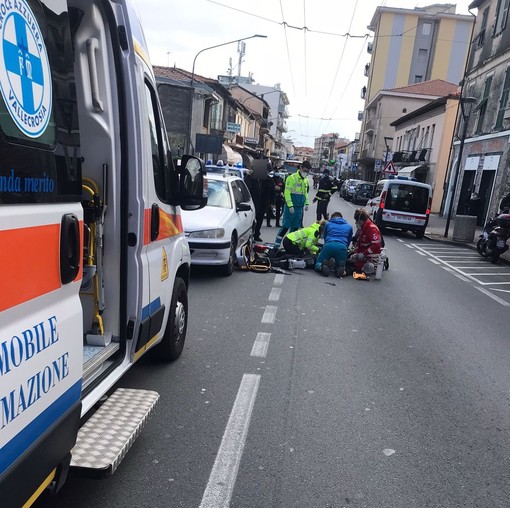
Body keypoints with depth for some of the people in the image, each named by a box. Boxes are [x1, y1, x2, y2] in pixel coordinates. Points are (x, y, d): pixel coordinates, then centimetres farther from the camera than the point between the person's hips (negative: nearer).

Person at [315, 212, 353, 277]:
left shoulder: (328, 224, 27)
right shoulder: (349, 226, 28)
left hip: (329, 246, 0)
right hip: (342, 247, 1)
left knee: (318, 265, 13)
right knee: (340, 268, 18)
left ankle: (322, 266, -24)